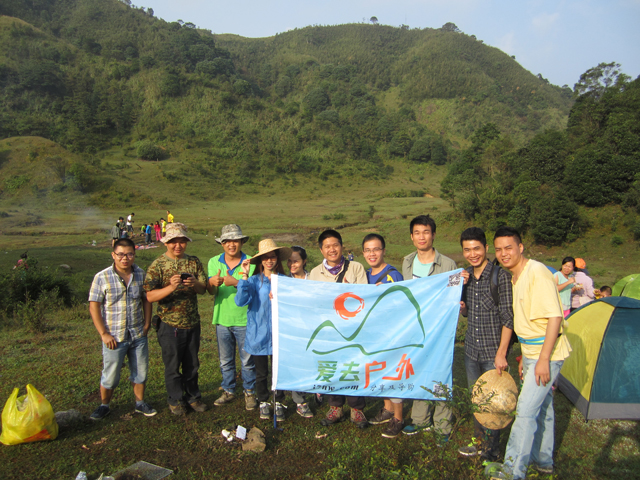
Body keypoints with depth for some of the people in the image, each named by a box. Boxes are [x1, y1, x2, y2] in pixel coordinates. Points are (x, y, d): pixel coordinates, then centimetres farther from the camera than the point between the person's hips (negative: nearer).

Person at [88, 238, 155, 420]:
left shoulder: (140, 274, -1)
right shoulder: (102, 277, -11)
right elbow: (94, 306, -8)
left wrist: (147, 324, 3)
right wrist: (104, 333, -11)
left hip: (138, 335, 3)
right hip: (114, 336, -3)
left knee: (140, 372, 14)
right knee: (110, 376, 9)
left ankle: (140, 402, 34)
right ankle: (104, 406, 32)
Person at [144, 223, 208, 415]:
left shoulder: (194, 262, 3)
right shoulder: (157, 265, -8)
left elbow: (203, 288, -1)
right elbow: (150, 296, -16)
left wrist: (195, 284, -24)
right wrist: (171, 287, -32)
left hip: (192, 323, 3)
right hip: (170, 325, -3)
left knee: (192, 364, 16)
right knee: (172, 365, 10)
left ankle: (193, 396, 34)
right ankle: (175, 400, 29)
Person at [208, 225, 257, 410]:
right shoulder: (214, 262, 2)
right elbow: (211, 291, -6)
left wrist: (235, 282, -29)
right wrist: (213, 282, -29)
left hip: (244, 320, -3)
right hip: (222, 319, 3)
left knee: (248, 360, 8)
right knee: (225, 360, 16)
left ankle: (249, 392, 26)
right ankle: (228, 391, 33)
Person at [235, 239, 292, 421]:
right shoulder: (254, 281, -4)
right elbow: (240, 301, -18)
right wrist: (245, 276, -22)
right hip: (258, 335, 0)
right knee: (261, 373, 13)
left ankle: (279, 403, 27)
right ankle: (263, 402, 33)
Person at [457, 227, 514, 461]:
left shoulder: (501, 276, -14)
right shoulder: (465, 275, 5)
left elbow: (508, 318, -14)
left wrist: (501, 353, -17)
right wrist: (460, 288, -5)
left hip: (493, 352, -6)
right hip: (471, 349, 6)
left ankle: (491, 452, 20)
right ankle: (479, 442, 36)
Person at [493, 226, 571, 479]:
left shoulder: (538, 273, -20)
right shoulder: (516, 278, 10)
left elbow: (554, 317, -24)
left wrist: (543, 359, -25)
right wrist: (524, 356, 21)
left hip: (547, 353, -10)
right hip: (532, 352, 10)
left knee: (526, 410, -9)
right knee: (541, 406, 20)